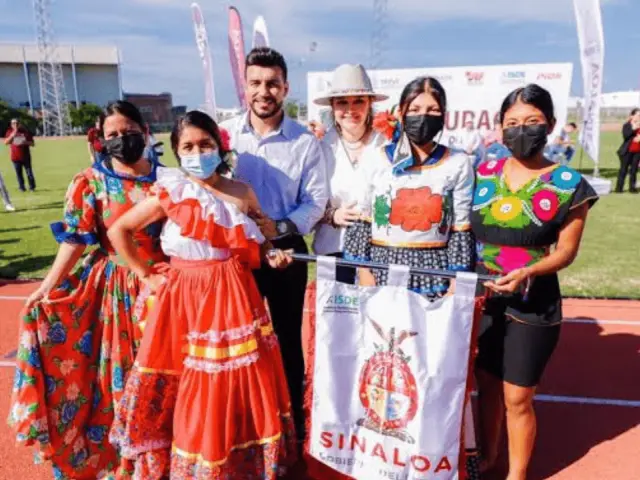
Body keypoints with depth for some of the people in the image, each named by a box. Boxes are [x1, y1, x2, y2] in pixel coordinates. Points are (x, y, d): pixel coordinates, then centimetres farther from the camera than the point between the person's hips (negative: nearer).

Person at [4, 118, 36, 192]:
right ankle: (21, 187, 12)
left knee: (29, 172, 0)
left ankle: (32, 187, 9)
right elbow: (6, 142, -6)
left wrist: (25, 142, -15)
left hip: (26, 156, -1)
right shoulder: (10, 132, 6)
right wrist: (12, 135, -16)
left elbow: (33, 144, 4)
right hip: (15, 157, 1)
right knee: (19, 173, 4)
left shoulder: (26, 131, 4)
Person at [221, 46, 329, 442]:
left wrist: (280, 227, -21)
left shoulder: (306, 141, -5)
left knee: (288, 338, 14)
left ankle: (294, 420, 34)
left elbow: (316, 201, -6)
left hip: (287, 252, -1)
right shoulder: (225, 134, -2)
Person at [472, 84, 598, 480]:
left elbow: (566, 251, -5)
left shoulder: (568, 185, -8)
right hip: (481, 298, 3)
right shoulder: (483, 174, 1)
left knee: (517, 398, 8)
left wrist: (527, 272, -22)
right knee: (486, 385, 18)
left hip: (533, 304, -3)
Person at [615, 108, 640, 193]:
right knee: (623, 169, 0)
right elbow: (625, 136, -16)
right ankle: (619, 188, 3)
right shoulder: (627, 125, -2)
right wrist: (633, 128, -23)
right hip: (627, 151, -4)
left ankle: (632, 187, 12)